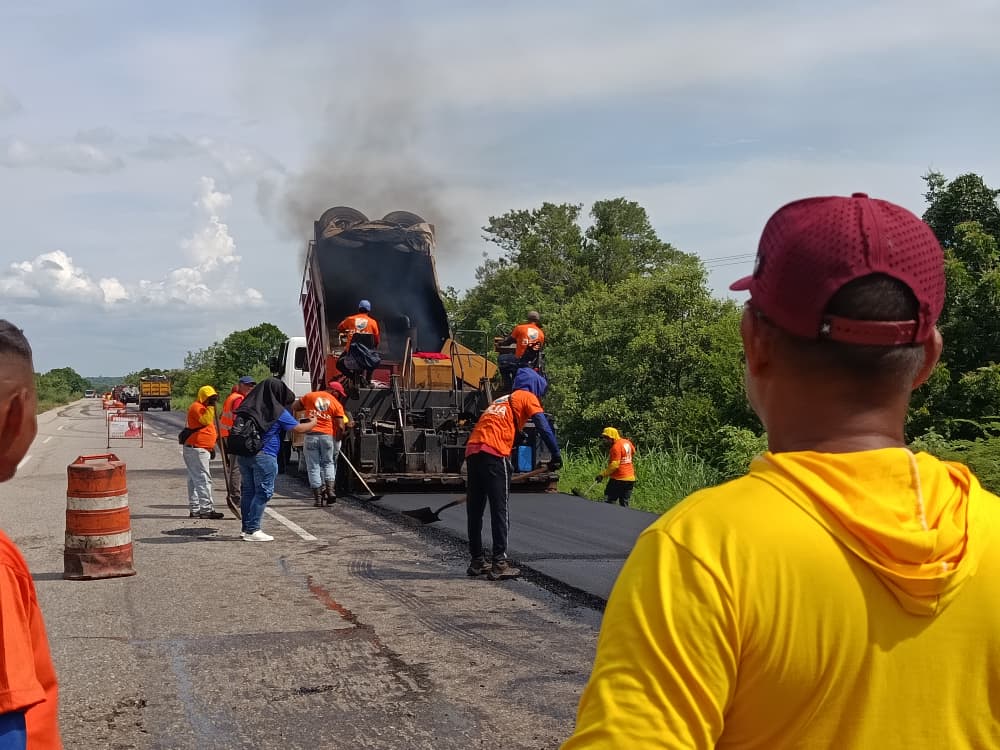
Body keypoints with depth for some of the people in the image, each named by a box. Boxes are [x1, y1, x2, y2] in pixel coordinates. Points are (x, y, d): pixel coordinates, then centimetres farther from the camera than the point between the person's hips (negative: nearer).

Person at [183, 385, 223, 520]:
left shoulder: (204, 408, 22)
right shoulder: (196, 407, -11)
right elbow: (206, 420, -29)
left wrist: (211, 447, 30)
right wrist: (211, 407, -26)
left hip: (202, 449, 11)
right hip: (196, 449, -11)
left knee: (195, 480, 12)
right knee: (203, 479, -13)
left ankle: (195, 509, 15)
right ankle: (206, 509, -15)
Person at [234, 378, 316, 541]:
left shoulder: (248, 408, 8)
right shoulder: (278, 412, -8)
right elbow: (299, 428, -1)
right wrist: (313, 422, 18)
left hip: (243, 455, 6)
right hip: (264, 456, -6)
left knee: (248, 491, 13)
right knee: (263, 492, 0)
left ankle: (246, 528, 17)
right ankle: (252, 530, -3)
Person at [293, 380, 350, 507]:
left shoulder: (310, 396, 6)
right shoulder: (337, 404, 2)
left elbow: (294, 407, 13)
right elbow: (341, 427, -4)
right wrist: (337, 440, 11)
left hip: (311, 435, 0)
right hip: (328, 436, 0)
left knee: (313, 467, 5)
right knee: (328, 463, 19)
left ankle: (318, 497, 5)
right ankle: (330, 489, 2)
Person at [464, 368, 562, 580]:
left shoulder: (502, 400, 33)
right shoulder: (527, 397, 12)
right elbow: (544, 427, -1)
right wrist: (556, 455, 1)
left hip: (472, 451, 7)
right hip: (494, 453, -7)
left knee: (475, 510, 11)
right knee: (499, 510, -5)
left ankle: (477, 561, 18)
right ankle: (499, 564, -6)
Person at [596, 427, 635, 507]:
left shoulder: (616, 447, -17)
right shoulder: (626, 442, 8)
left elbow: (614, 465, -22)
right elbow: (633, 453, 27)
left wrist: (602, 475, -20)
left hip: (618, 479, -9)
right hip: (630, 478, 9)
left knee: (609, 503, -5)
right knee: (624, 504, 11)